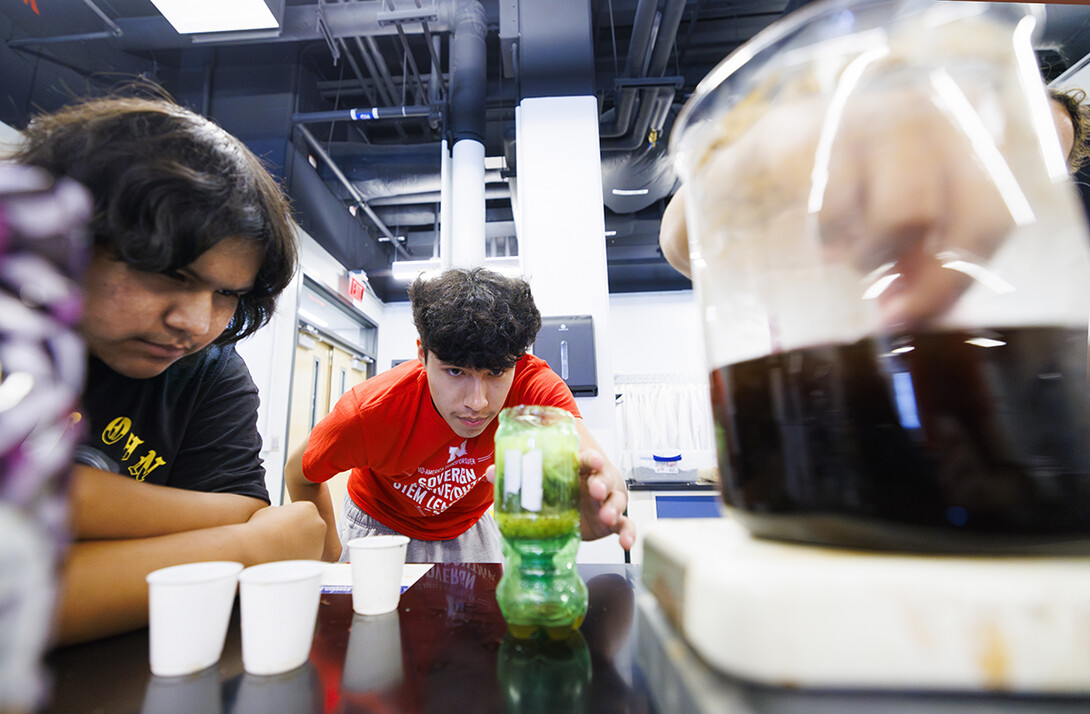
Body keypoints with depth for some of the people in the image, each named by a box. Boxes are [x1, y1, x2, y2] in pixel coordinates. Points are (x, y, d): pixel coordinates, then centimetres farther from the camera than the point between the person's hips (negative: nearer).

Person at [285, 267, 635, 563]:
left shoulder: (534, 384, -34)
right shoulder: (367, 413, -34)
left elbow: (592, 460, -50)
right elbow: (299, 474, -13)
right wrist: (331, 552, -15)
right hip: (380, 526, 0)